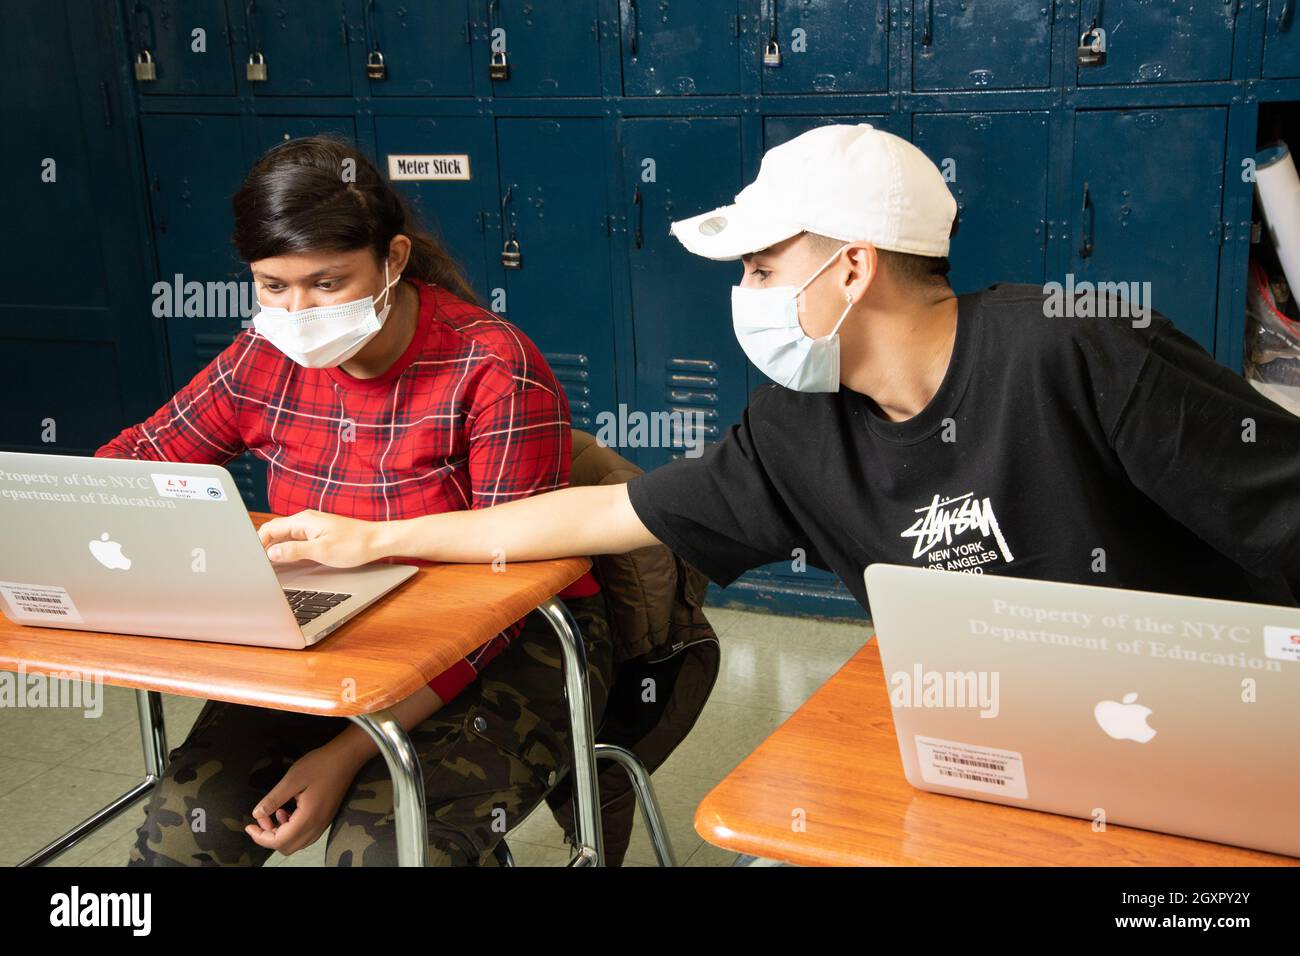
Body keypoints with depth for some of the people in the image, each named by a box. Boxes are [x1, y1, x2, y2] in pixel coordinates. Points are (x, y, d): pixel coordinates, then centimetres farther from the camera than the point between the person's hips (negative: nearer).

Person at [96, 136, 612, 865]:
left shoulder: (495, 369, -20)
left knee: (379, 846, -29)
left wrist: (351, 750, -25)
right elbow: (140, 460, 12)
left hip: (509, 648, -4)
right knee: (183, 826, -17)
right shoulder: (267, 360, -3)